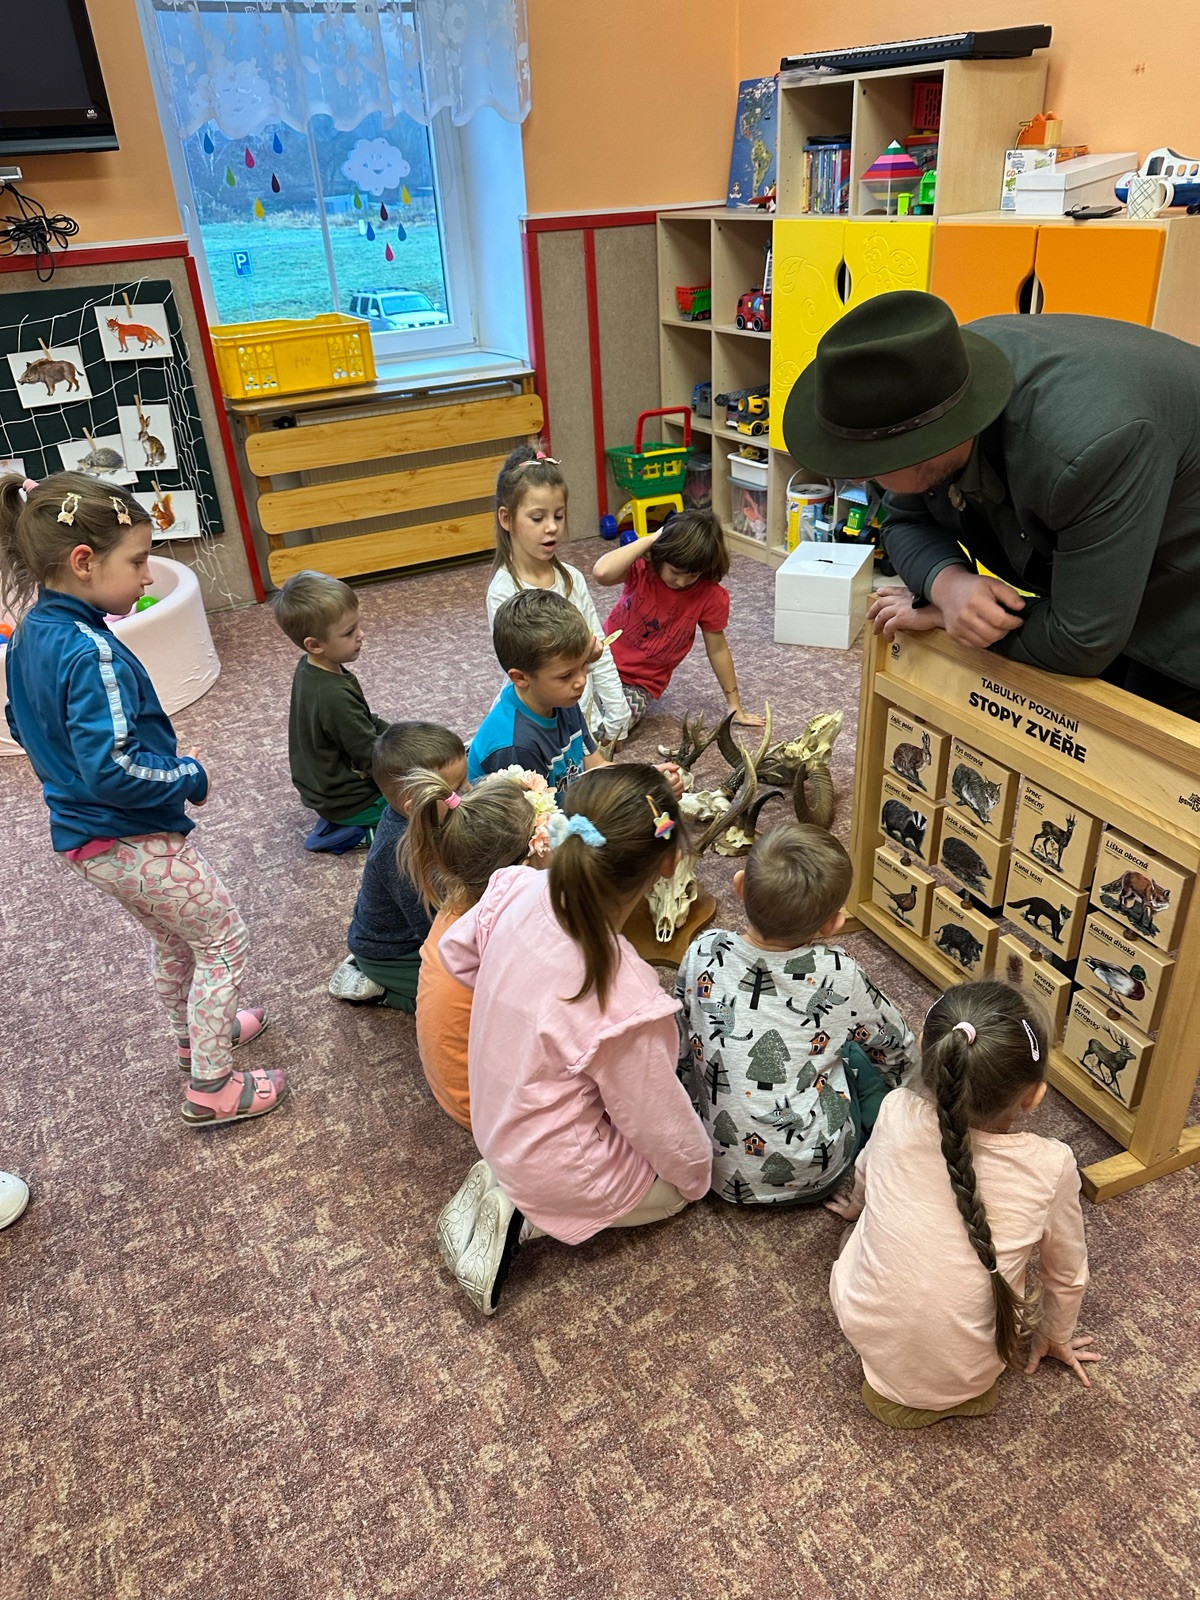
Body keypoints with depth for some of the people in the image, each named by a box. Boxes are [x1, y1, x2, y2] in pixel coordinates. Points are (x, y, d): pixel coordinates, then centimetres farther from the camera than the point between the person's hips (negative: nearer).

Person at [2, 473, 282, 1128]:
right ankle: (211, 1088, 17)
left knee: (173, 938, 28)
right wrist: (190, 777, -15)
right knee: (224, 941, 8)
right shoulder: (93, 652, -28)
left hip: (82, 837, 9)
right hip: (136, 842, -9)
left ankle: (194, 1036, 48)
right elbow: (112, 769, -32)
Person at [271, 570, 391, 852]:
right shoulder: (335, 697, -33)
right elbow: (371, 758, -24)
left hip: (319, 785, 9)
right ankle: (363, 831, -5)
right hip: (347, 802, -9)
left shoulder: (310, 668, -5)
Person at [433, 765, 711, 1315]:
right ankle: (530, 1214, 6)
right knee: (679, 1178, 22)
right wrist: (696, 1172, 1)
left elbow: (457, 950, 1)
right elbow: (661, 1129, -21)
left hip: (497, 1120, 6)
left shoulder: (519, 889, -22)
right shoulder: (623, 1006, -39)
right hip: (556, 1173, -6)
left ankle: (508, 1182, 14)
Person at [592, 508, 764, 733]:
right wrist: (650, 539, -28)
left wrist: (735, 706, 5)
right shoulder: (643, 566, -14)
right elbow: (602, 573, -36)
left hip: (641, 683, -1)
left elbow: (717, 649, 0)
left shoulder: (711, 596, -13)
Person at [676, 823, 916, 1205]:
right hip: (814, 1175, -2)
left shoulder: (704, 954, -13)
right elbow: (899, 1046, 3)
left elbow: (679, 1047, 3)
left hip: (721, 1172, 2)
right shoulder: (836, 975, -17)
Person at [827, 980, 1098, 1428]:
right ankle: (956, 1392, 11)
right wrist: (1055, 1338, 22)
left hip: (865, 1334, 1)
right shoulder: (1051, 1167, -21)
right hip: (965, 1375, 0)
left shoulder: (897, 1113, -18)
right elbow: (1067, 1274, -1)